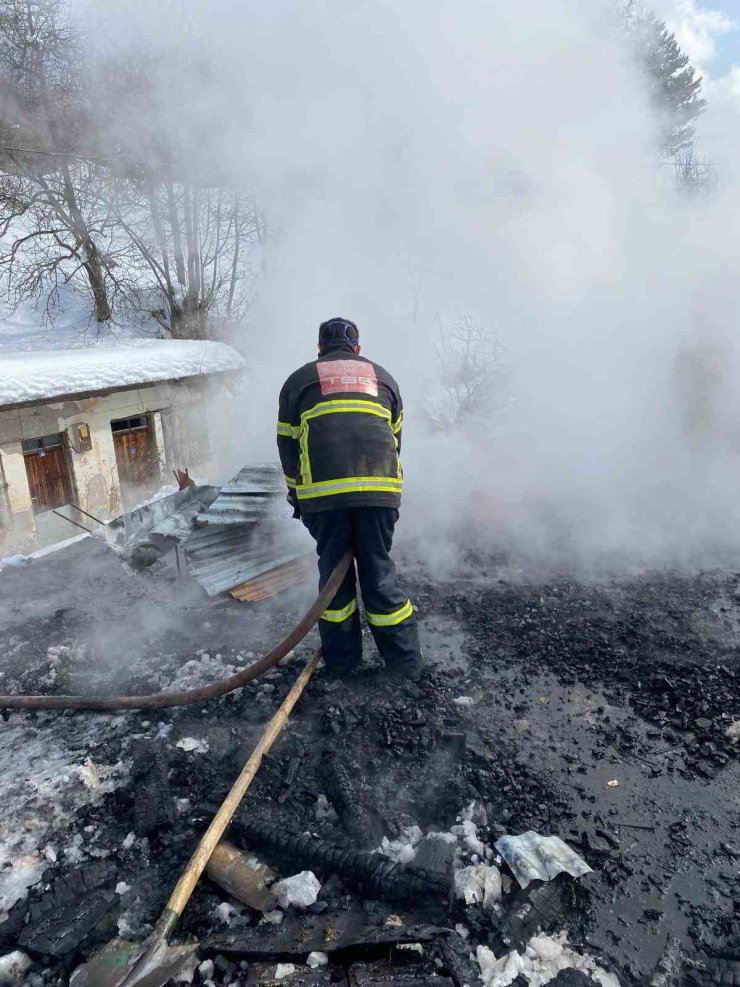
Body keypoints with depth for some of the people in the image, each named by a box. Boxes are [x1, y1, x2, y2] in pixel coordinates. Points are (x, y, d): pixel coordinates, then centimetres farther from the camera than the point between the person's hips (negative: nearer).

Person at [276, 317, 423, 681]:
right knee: (379, 569, 10)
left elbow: (287, 445, 17)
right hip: (380, 488, 1)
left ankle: (341, 659, 23)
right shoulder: (383, 377, 24)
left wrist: (297, 495, 25)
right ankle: (405, 663, 17)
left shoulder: (298, 380, 18)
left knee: (333, 569, 13)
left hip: (321, 492, -1)